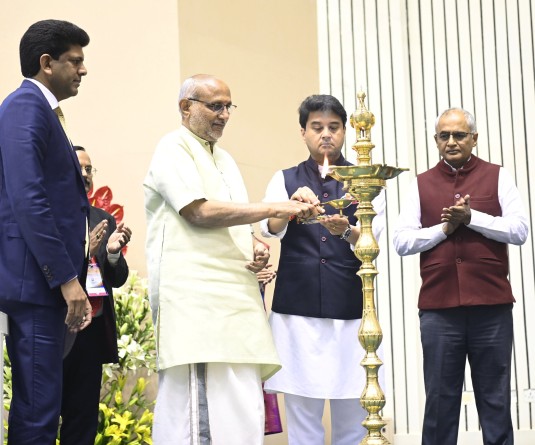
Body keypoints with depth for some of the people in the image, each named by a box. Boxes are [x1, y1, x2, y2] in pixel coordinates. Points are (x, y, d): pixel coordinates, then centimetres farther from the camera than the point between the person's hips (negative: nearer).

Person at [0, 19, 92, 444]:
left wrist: (69, 277, 17)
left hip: (44, 281, 10)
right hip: (36, 281, -10)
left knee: (38, 405, 11)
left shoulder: (38, 109, 21)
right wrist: (67, 279, -19)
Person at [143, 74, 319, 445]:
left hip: (235, 298, 8)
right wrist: (278, 209, -15)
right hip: (194, 298, -8)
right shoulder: (174, 149, -2)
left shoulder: (225, 159, 24)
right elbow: (200, 212, -14)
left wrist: (256, 247, 5)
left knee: (242, 414, 3)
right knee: (197, 414, -12)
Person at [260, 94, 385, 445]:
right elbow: (270, 228, -7)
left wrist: (346, 231, -24)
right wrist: (292, 204, -28)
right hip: (297, 309, 0)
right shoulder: (285, 180, 11)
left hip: (351, 310, 0)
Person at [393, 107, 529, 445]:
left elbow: (520, 230, -4)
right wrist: (444, 228, -9)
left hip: (492, 306, -1)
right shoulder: (422, 184, 10)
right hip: (438, 307, 1)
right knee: (440, 397, 5)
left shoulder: (497, 177, 7)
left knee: (495, 397, 6)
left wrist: (472, 218, -12)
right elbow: (401, 242, 3)